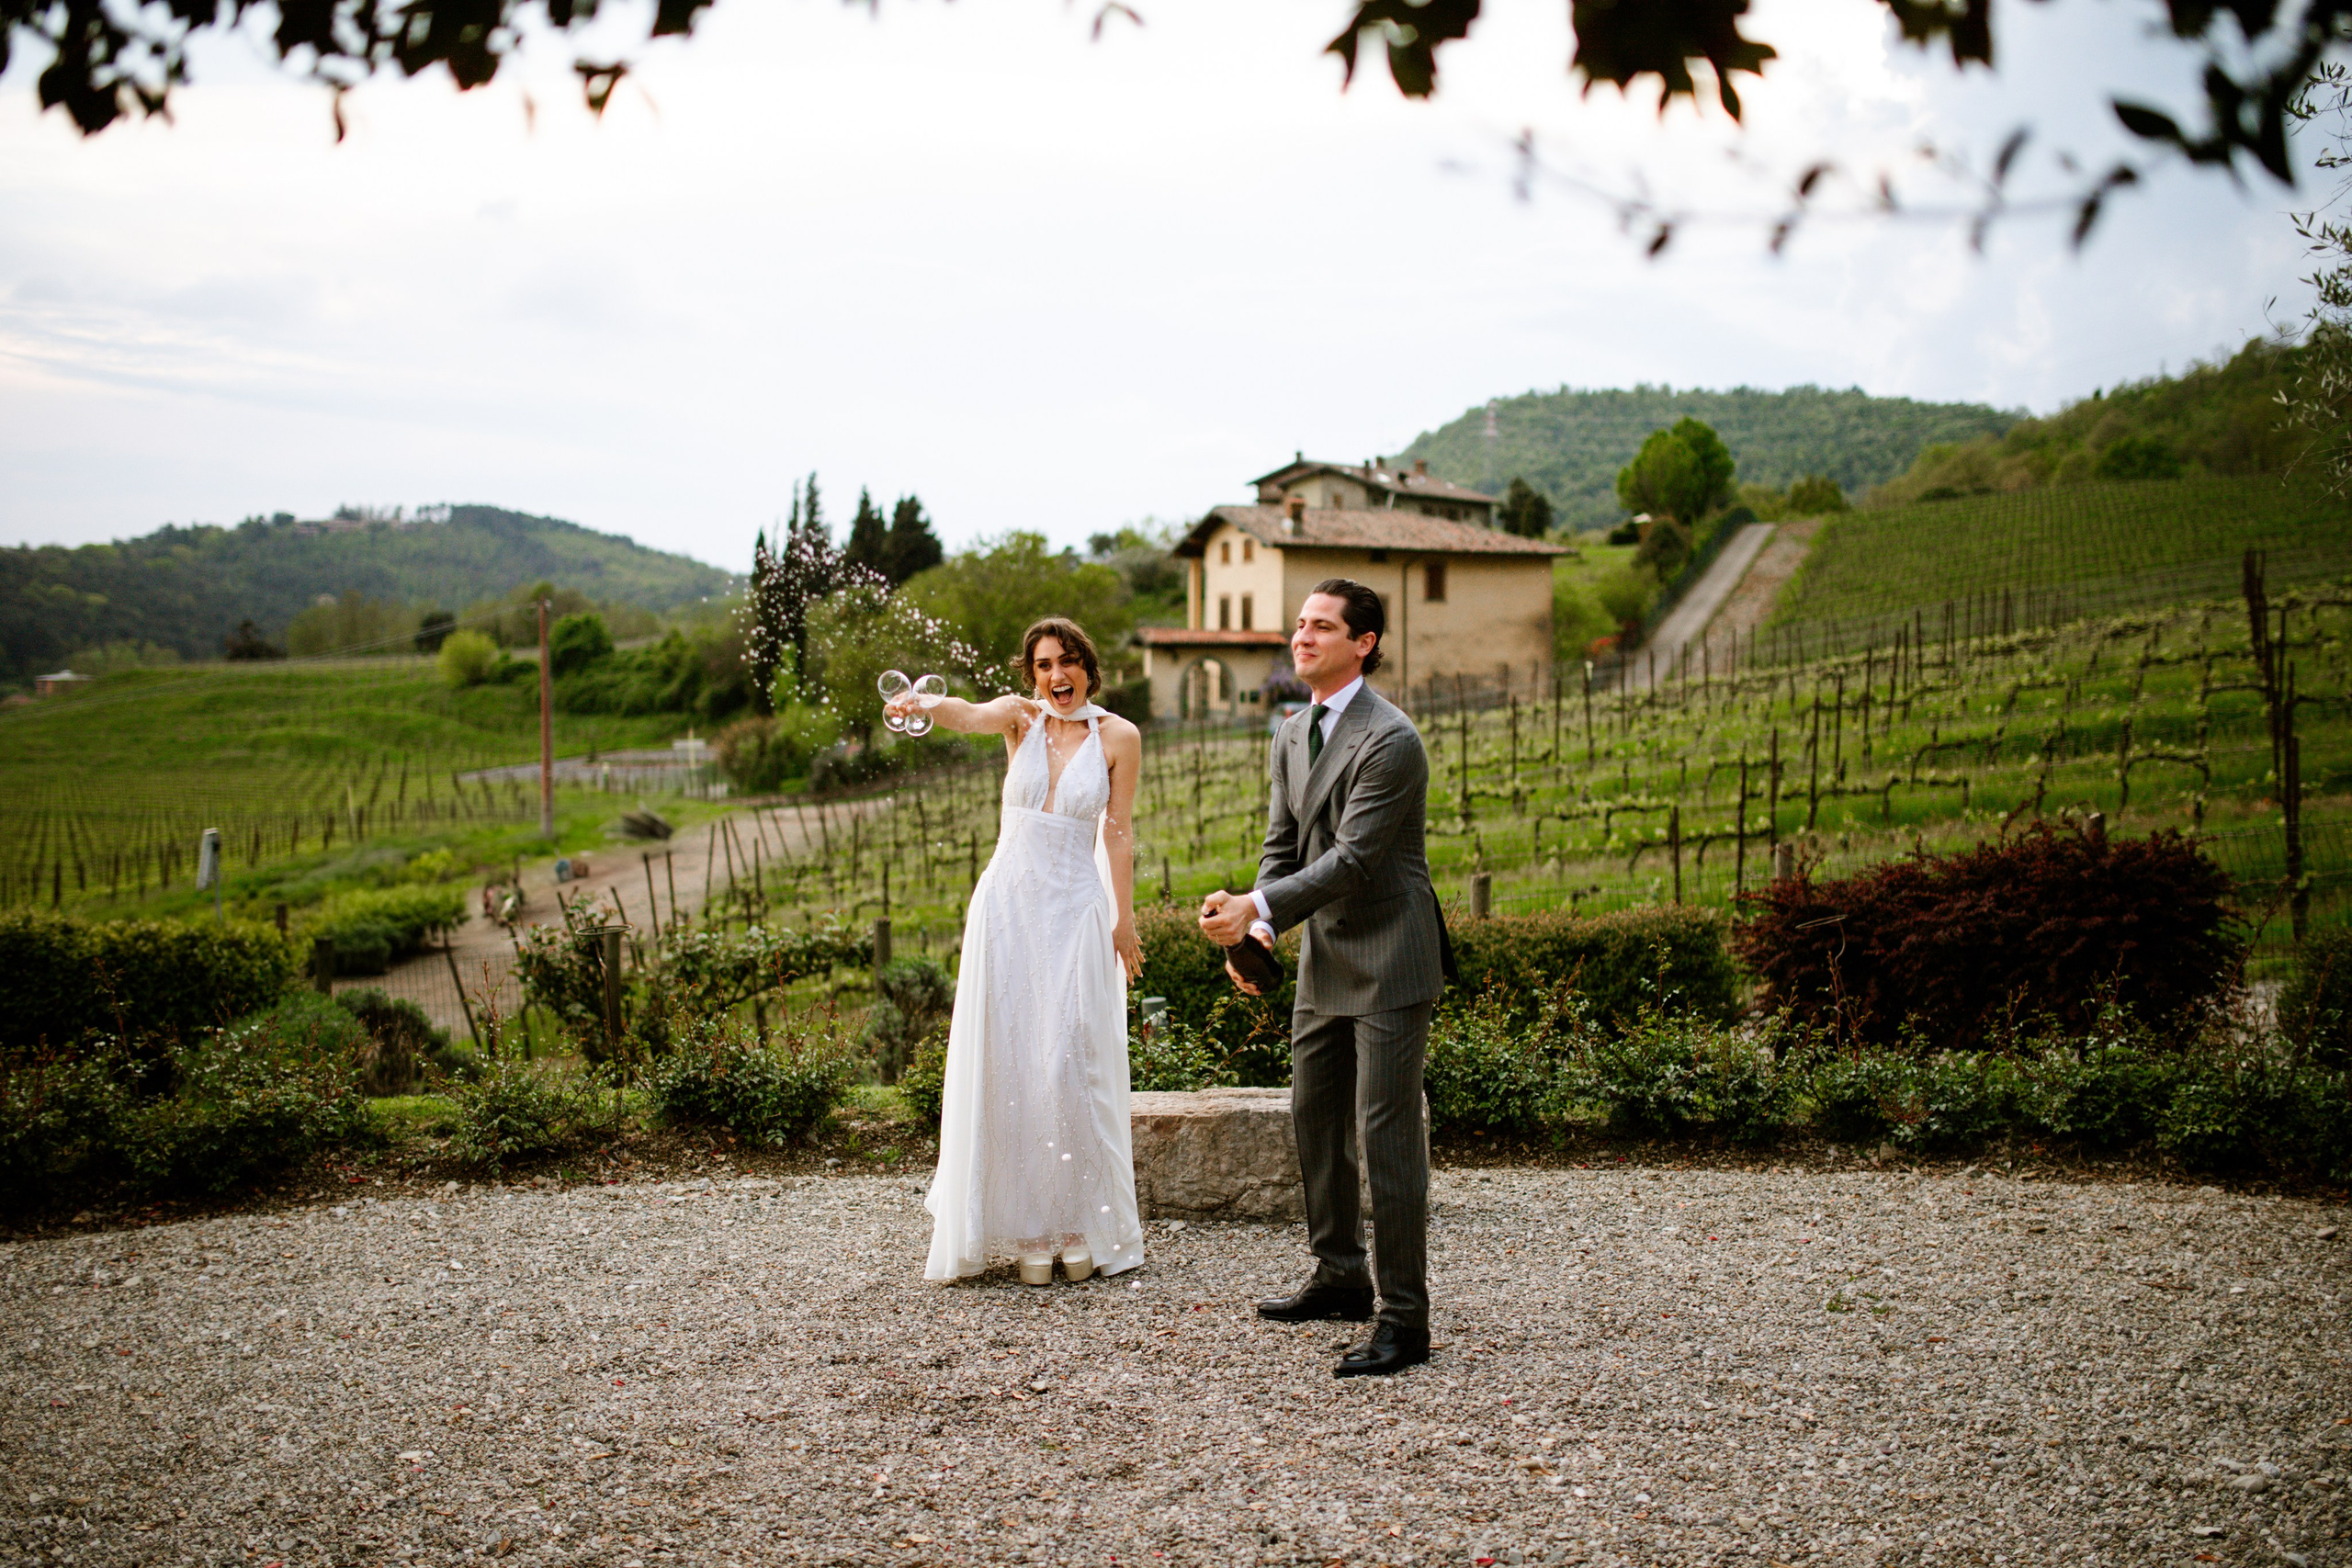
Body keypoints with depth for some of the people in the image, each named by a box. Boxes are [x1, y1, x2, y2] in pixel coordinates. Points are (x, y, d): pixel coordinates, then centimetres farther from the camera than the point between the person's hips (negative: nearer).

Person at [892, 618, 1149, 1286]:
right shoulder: (1020, 716, 1)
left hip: (1076, 911, -1)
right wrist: (923, 703, -43)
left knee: (1073, 1067, -2)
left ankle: (1080, 1225, 12)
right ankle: (1027, 1228, 14)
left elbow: (1118, 834, 3)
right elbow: (968, 716, -21)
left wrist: (1125, 920, 1)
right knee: (1010, 1066, 3)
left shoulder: (1118, 736, 1)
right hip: (1007, 905, 1)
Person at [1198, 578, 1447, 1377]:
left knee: (1387, 1133, -7)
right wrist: (1256, 929, -6)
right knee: (1315, 1118, 17)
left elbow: (1353, 858, -23)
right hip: (1324, 960, 9)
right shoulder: (1290, 737, 10)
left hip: (1387, 960, -9)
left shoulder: (1390, 740, -18)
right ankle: (1341, 1277, 34)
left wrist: (1257, 906, -28)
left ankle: (1404, 1318, 2)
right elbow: (1282, 845, 11)